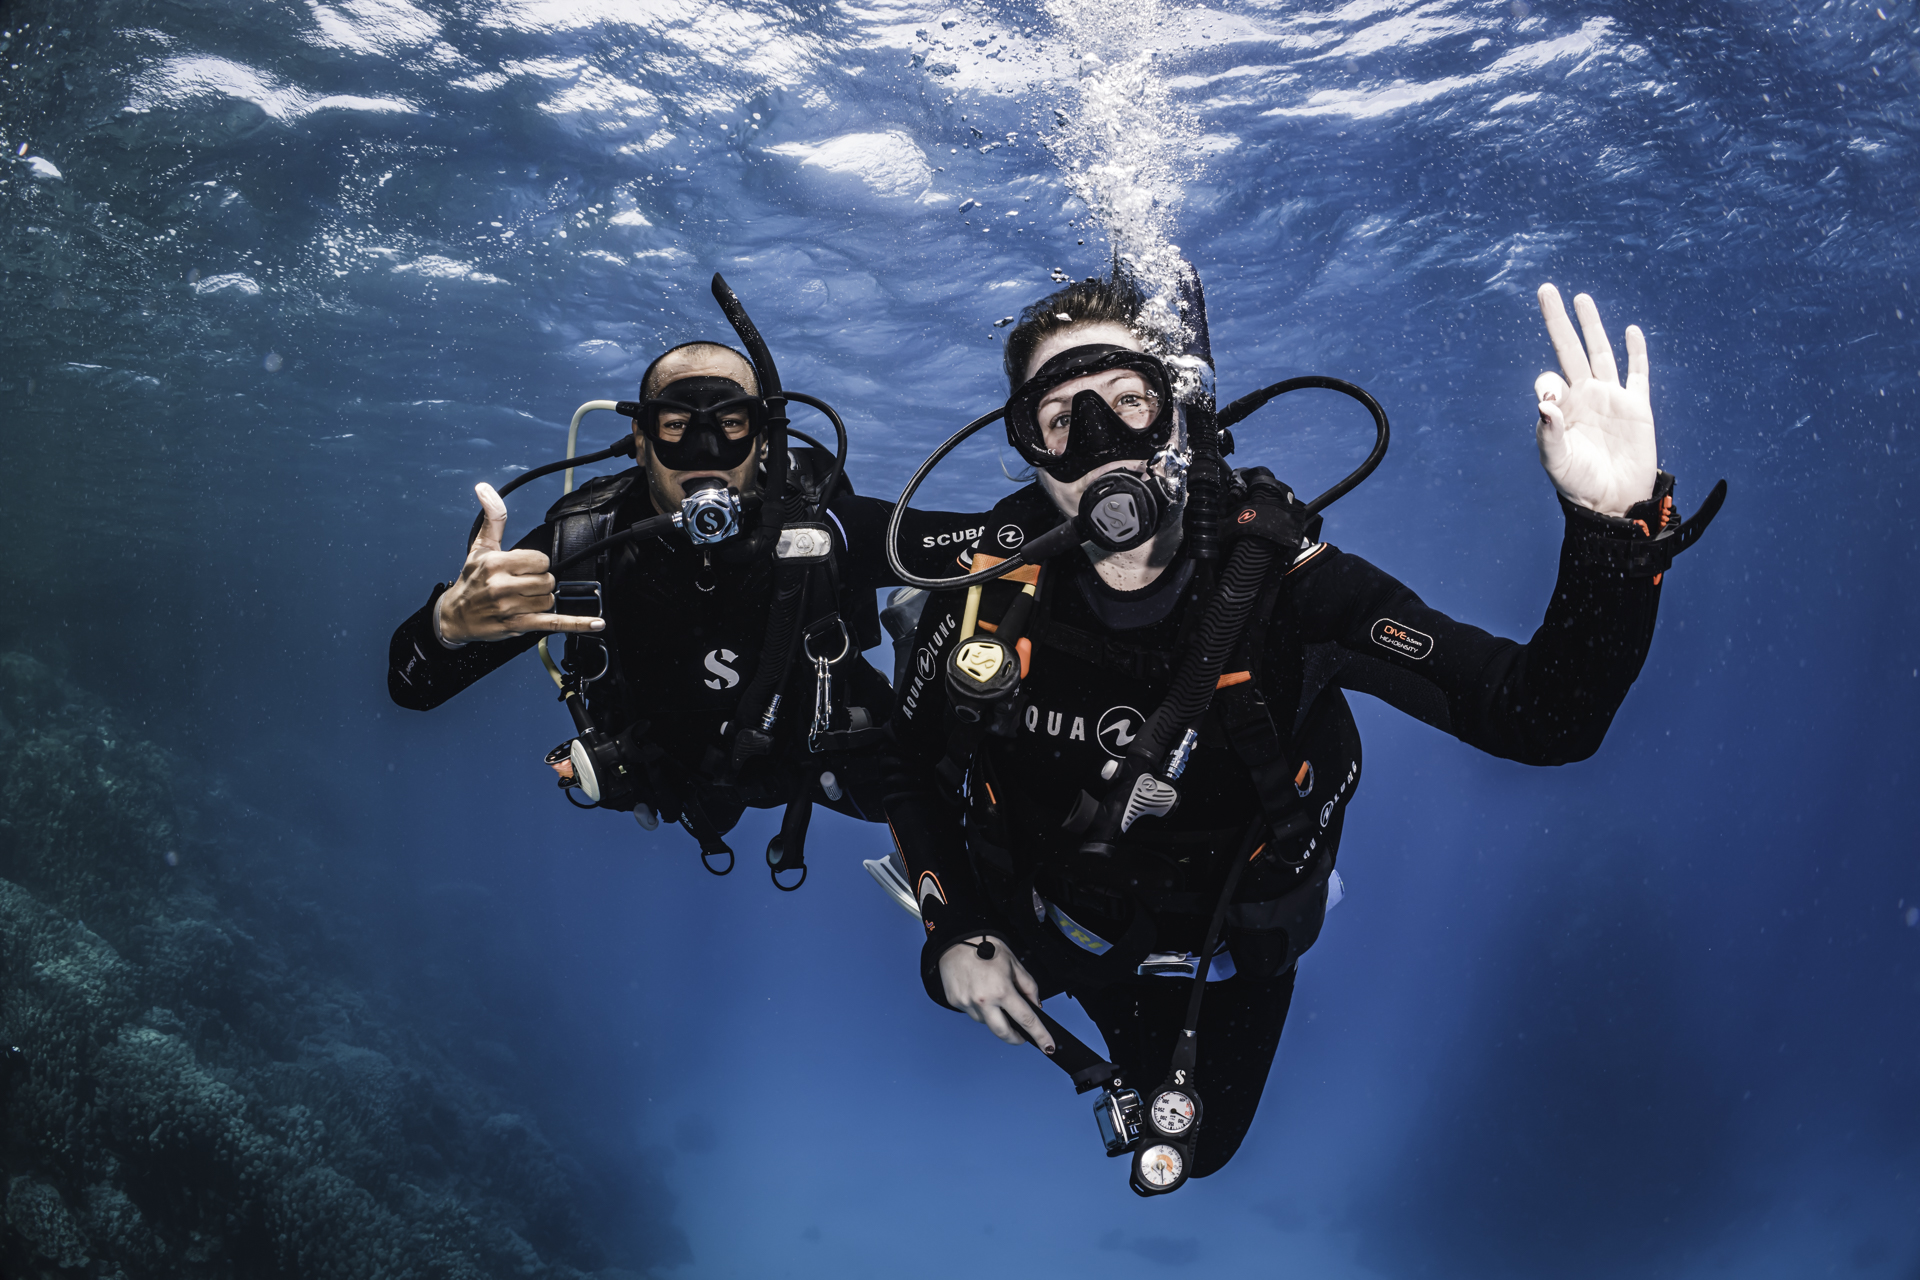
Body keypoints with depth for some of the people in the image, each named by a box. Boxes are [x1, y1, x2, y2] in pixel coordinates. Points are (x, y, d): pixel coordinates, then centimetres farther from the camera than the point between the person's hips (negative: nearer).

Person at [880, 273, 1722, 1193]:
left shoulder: (1280, 581, -33)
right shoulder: (990, 588, -28)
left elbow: (1543, 720, -39)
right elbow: (911, 761, -8)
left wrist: (1614, 524, -54)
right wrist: (953, 933, -14)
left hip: (1227, 949, -1)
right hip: (1052, 928, 1)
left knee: (1181, 1155, 27)